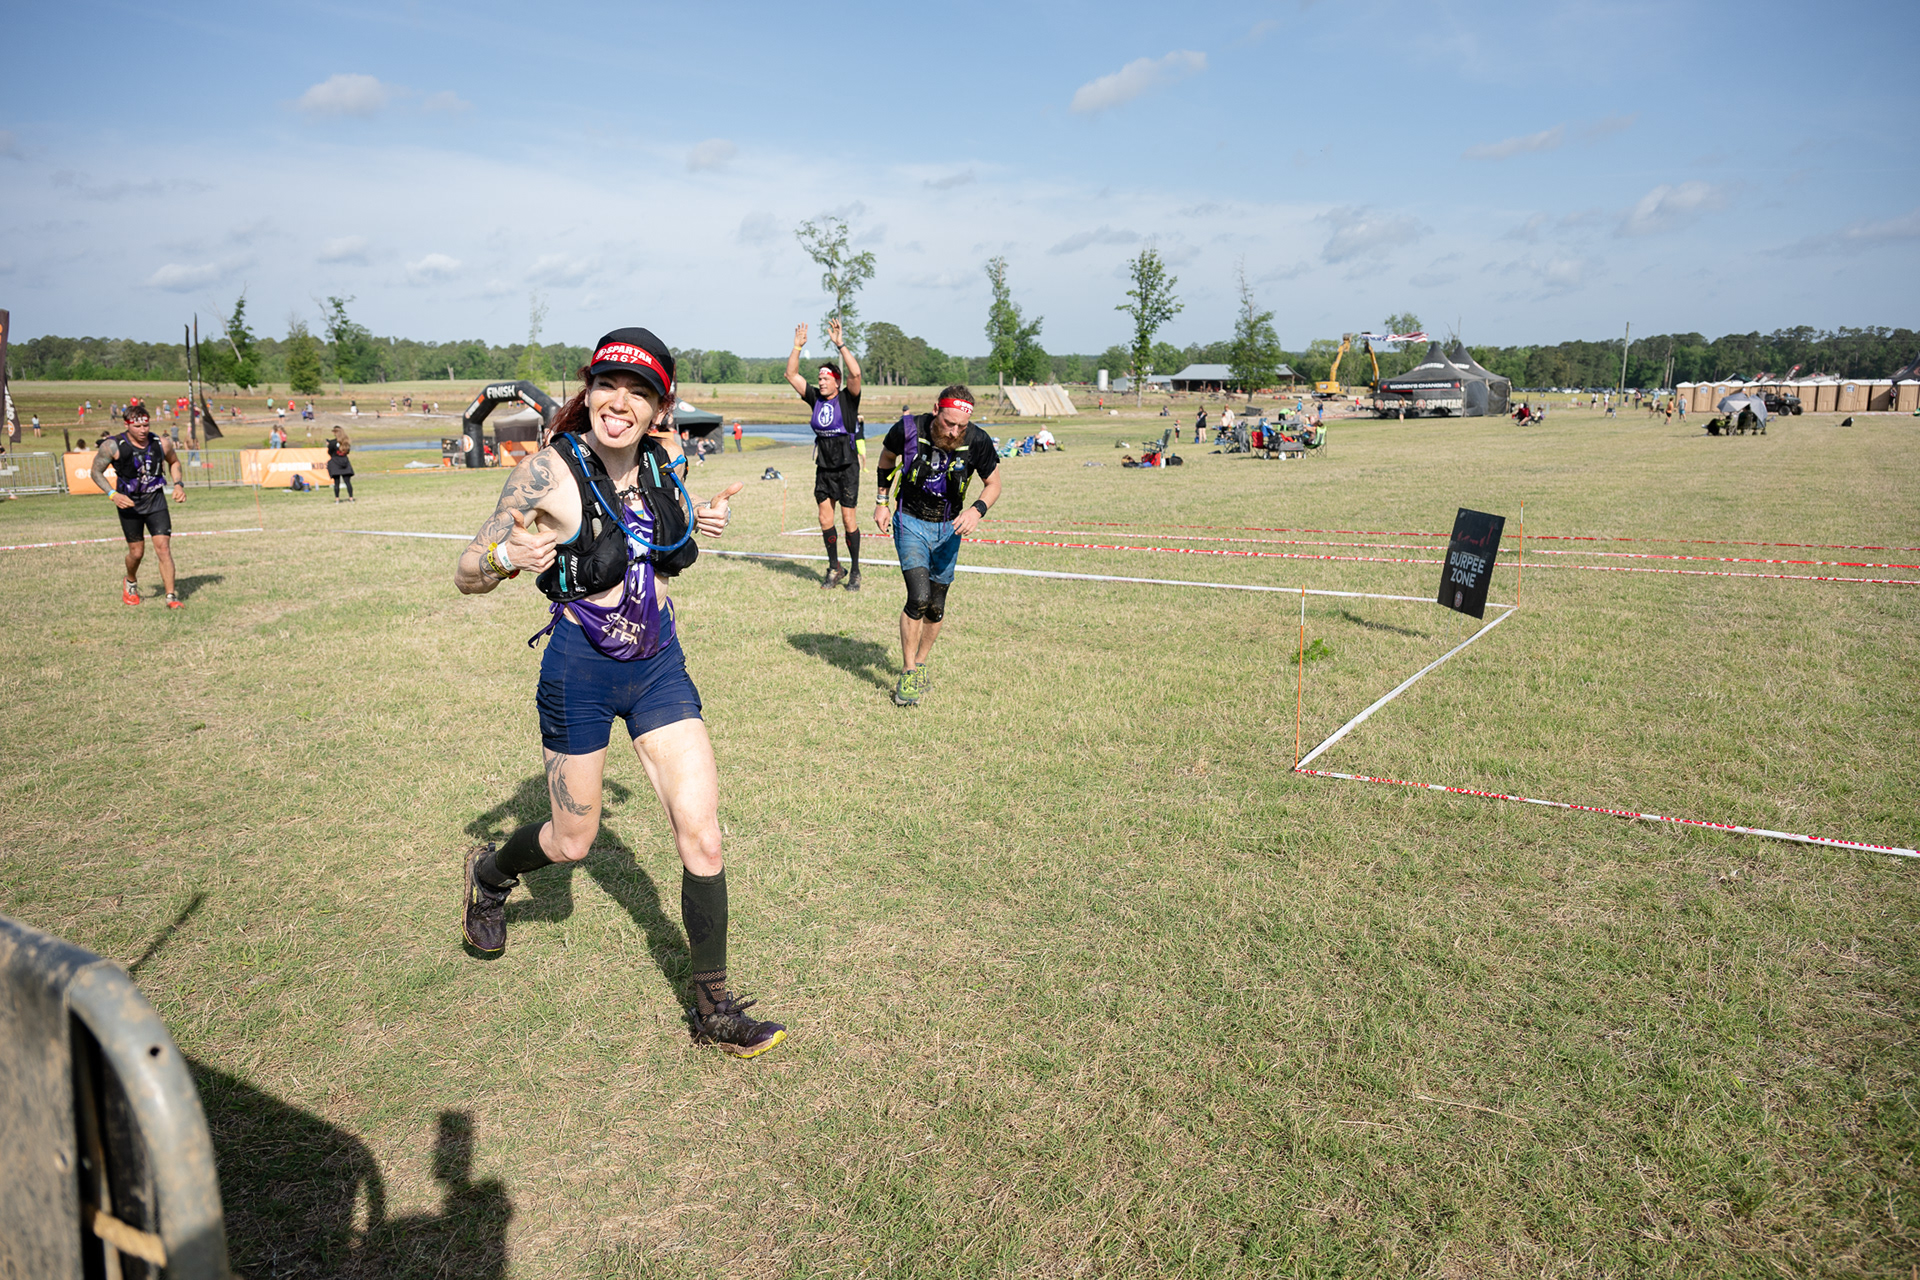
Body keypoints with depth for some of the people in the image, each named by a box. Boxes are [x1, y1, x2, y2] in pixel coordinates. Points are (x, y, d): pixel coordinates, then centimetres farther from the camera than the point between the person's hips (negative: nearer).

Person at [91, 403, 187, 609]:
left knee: (163, 547, -11)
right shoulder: (113, 446, -12)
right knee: (137, 551, 6)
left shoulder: (162, 443, -5)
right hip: (129, 502, -1)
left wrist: (179, 484, 1)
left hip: (156, 500, 1)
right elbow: (96, 471, -3)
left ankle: (171, 597, -8)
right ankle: (131, 584, 38)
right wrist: (113, 494, -16)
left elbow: (174, 462, 16)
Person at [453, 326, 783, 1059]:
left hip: (659, 664, 4)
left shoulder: (663, 462, -2)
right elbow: (467, 575, -12)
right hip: (581, 672, -4)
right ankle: (488, 874, 49)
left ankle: (714, 1009, 14)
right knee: (572, 842, 13)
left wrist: (697, 523, 1)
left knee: (702, 835, -2)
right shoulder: (551, 470, -16)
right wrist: (507, 556, -34)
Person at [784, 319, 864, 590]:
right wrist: (797, 347, -3)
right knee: (825, 519, 5)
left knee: (849, 520, -3)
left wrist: (840, 344, -26)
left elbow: (856, 374, -24)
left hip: (847, 468, -5)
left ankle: (855, 572, 9)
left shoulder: (848, 399, -6)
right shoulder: (815, 398, 7)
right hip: (824, 467, 5)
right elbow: (791, 375, 6)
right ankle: (834, 570, 17)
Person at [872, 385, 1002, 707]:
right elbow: (887, 458, 4)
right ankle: (908, 674, -5)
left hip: (949, 528, 2)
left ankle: (920, 665, 30)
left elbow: (993, 484, -2)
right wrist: (882, 502, 4)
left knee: (936, 607, 6)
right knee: (919, 597, -19)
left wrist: (977, 510, -21)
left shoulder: (977, 441, -18)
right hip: (911, 522, -2)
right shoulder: (908, 429, -19)